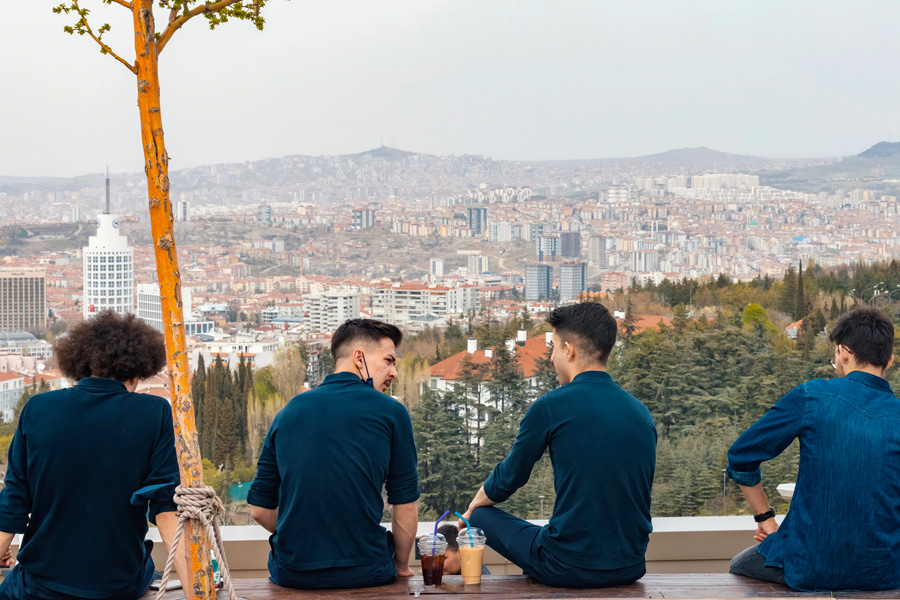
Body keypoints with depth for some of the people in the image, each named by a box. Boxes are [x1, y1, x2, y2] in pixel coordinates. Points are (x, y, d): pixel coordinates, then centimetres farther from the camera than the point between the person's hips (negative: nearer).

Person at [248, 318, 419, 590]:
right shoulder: (392, 412, -2)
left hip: (290, 575, 4)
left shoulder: (288, 412, 8)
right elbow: (405, 509, 0)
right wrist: (401, 567, 16)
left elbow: (260, 509, 9)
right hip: (365, 573, -3)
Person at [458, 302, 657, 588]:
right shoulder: (642, 414, 6)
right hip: (631, 569, 6)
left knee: (481, 517, 17)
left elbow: (509, 479, 3)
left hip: (569, 569, -6)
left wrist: (472, 509, 25)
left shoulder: (551, 406, -10)